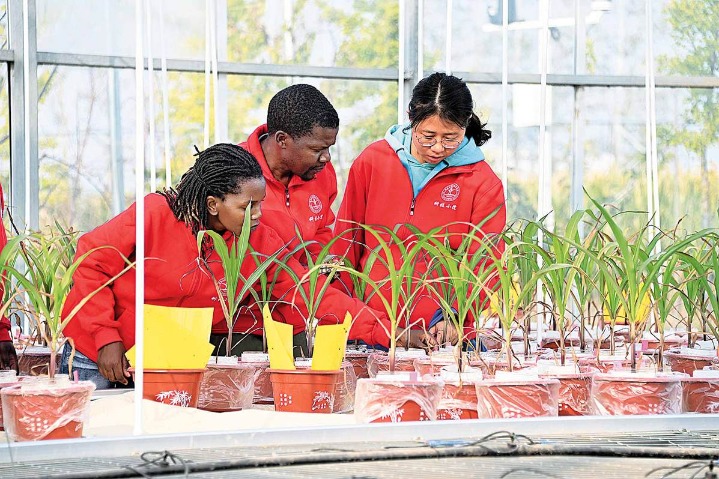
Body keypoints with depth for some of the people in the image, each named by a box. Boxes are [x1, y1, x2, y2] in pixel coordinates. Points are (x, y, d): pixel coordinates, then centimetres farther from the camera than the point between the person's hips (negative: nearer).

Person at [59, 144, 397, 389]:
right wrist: (106, 339, -17)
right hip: (97, 356, -3)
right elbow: (92, 261, -14)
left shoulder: (260, 243, -9)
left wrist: (385, 332, -21)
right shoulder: (157, 214, -21)